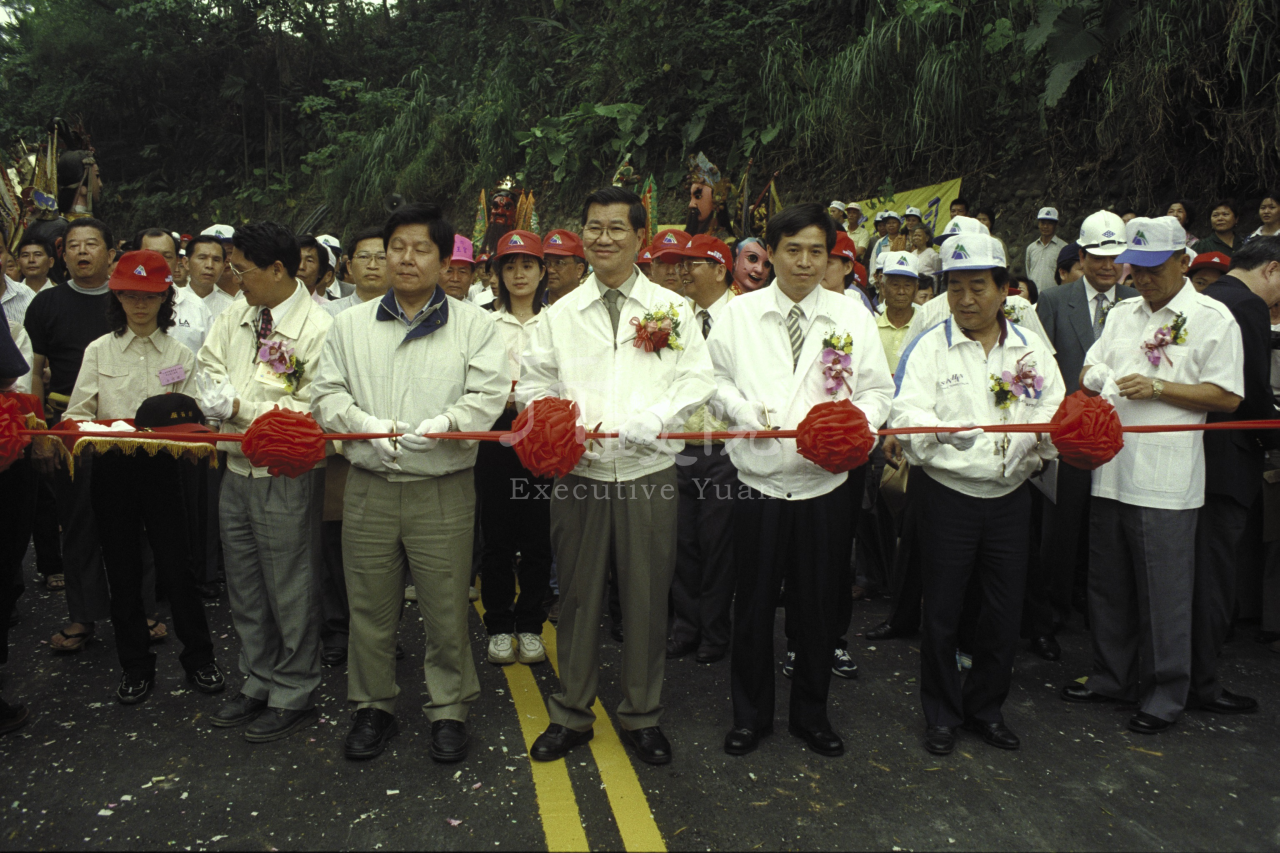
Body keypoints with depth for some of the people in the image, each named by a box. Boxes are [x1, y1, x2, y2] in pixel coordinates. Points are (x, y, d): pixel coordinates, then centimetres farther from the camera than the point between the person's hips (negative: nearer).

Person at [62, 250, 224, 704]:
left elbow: (190, 418, 2)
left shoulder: (180, 354, 6)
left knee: (175, 564, 0)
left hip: (162, 466, -1)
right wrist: (93, 431, -18)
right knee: (123, 568, 7)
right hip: (111, 467, 1)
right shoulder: (99, 351, 8)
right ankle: (136, 666, 21)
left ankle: (198, 657, 16)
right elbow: (78, 412, 3)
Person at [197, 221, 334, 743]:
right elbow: (210, 362, 18)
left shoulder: (317, 327, -17)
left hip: (286, 476, -8)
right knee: (244, 587, 18)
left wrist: (243, 409, -18)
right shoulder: (238, 312, 7)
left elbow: (312, 408, -21)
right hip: (237, 469, 8)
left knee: (289, 590, 4)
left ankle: (293, 696, 21)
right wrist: (218, 391, -3)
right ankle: (258, 683, 36)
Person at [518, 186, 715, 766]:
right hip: (579, 475, 1)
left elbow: (697, 381, -1)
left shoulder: (671, 308, 6)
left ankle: (641, 715, 26)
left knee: (647, 599, 7)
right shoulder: (561, 313, 11)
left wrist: (644, 423, -16)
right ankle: (571, 713, 27)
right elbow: (532, 386, 10)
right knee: (578, 596, 9)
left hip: (648, 476, -1)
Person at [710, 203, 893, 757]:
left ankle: (811, 713, 33)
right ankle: (751, 714, 29)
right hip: (759, 482, 0)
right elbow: (715, 378, 6)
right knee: (754, 603, 9)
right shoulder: (739, 313, 4)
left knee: (818, 606, 12)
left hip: (826, 486, 1)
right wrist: (746, 410, -12)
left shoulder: (852, 317, 5)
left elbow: (878, 389, 4)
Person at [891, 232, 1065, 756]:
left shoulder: (1030, 348, 7)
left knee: (1004, 610, 11)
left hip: (1010, 495, 3)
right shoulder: (931, 347, -3)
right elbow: (908, 412, -16)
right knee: (943, 610, 5)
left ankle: (986, 707, 31)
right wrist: (942, 429, -37)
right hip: (949, 493, -3)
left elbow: (1053, 413, 1)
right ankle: (941, 713, 24)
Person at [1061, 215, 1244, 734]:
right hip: (1111, 468, 6)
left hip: (1165, 480, -6)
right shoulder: (1122, 313, 15)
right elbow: (1091, 367, 17)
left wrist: (1157, 388, -15)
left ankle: (1165, 692, 18)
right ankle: (1112, 676, 30)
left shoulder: (1212, 318, -3)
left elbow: (1227, 397, -7)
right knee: (1107, 583, 15)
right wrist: (1095, 377, -5)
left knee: (1163, 592, 2)